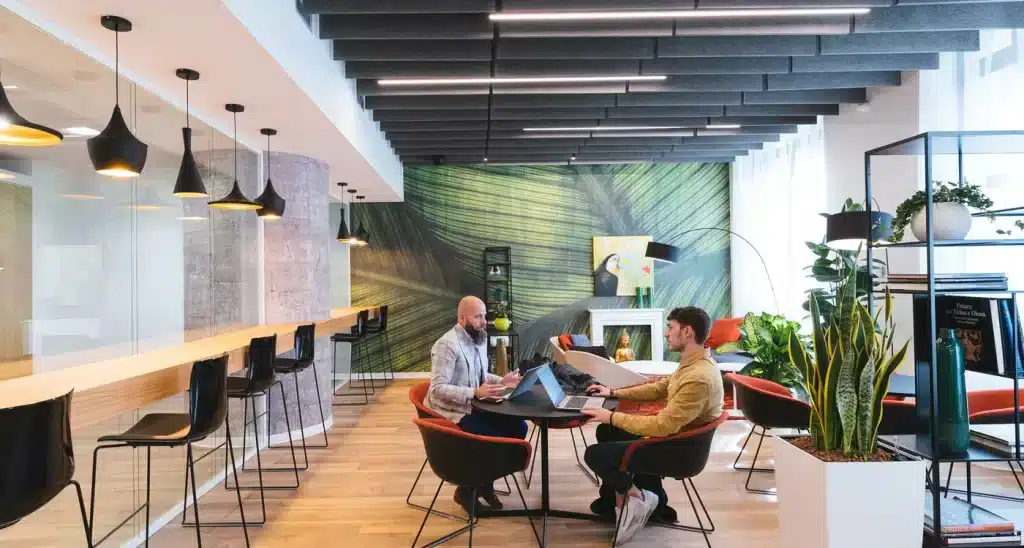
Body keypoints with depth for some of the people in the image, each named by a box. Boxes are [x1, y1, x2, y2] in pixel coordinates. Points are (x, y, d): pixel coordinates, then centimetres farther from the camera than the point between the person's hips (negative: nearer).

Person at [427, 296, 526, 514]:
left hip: (475, 406, 9)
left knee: (518, 427, -4)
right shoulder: (447, 345, -21)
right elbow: (438, 388, -27)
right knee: (496, 438, -21)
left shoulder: (479, 339, 8)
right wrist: (475, 393, -33)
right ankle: (466, 489, 3)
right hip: (453, 412, -9)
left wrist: (502, 381, 2)